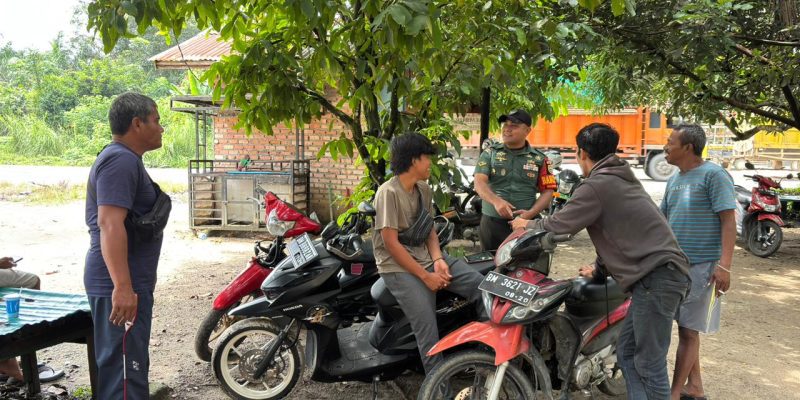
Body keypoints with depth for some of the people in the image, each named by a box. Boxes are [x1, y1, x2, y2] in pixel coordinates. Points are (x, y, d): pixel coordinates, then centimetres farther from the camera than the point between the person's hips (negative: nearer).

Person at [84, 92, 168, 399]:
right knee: (124, 369, -5)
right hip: (121, 286, -11)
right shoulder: (121, 160, -17)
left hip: (128, 282, 11)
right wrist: (122, 287, -32)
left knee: (132, 365, 20)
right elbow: (110, 224, -27)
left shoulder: (125, 159, 17)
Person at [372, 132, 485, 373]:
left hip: (425, 258, 7)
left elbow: (429, 229, 13)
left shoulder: (424, 190, 9)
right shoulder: (389, 192, -16)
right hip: (398, 267, -7)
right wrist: (425, 276, -17)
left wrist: (438, 260, -8)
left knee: (481, 285, -8)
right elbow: (391, 243, -19)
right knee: (426, 325, -22)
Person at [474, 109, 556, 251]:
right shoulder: (490, 153, 7)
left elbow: (548, 191, 5)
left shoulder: (539, 159, 8)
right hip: (491, 223, 1)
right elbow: (479, 182, -5)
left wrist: (531, 213, -12)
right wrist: (496, 201, -23)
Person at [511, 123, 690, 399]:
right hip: (660, 272, 10)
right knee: (627, 354, 14)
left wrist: (528, 225, 14)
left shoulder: (596, 186, -9)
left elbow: (559, 225, -4)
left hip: (657, 276, -10)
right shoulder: (621, 179, 21)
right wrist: (600, 269, 39)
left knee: (649, 365, -5)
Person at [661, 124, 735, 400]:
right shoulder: (674, 180, 13)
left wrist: (724, 265, -23)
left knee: (688, 330, -3)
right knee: (686, 327, 14)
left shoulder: (714, 175, -10)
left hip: (703, 266, -8)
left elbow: (728, 221, -15)